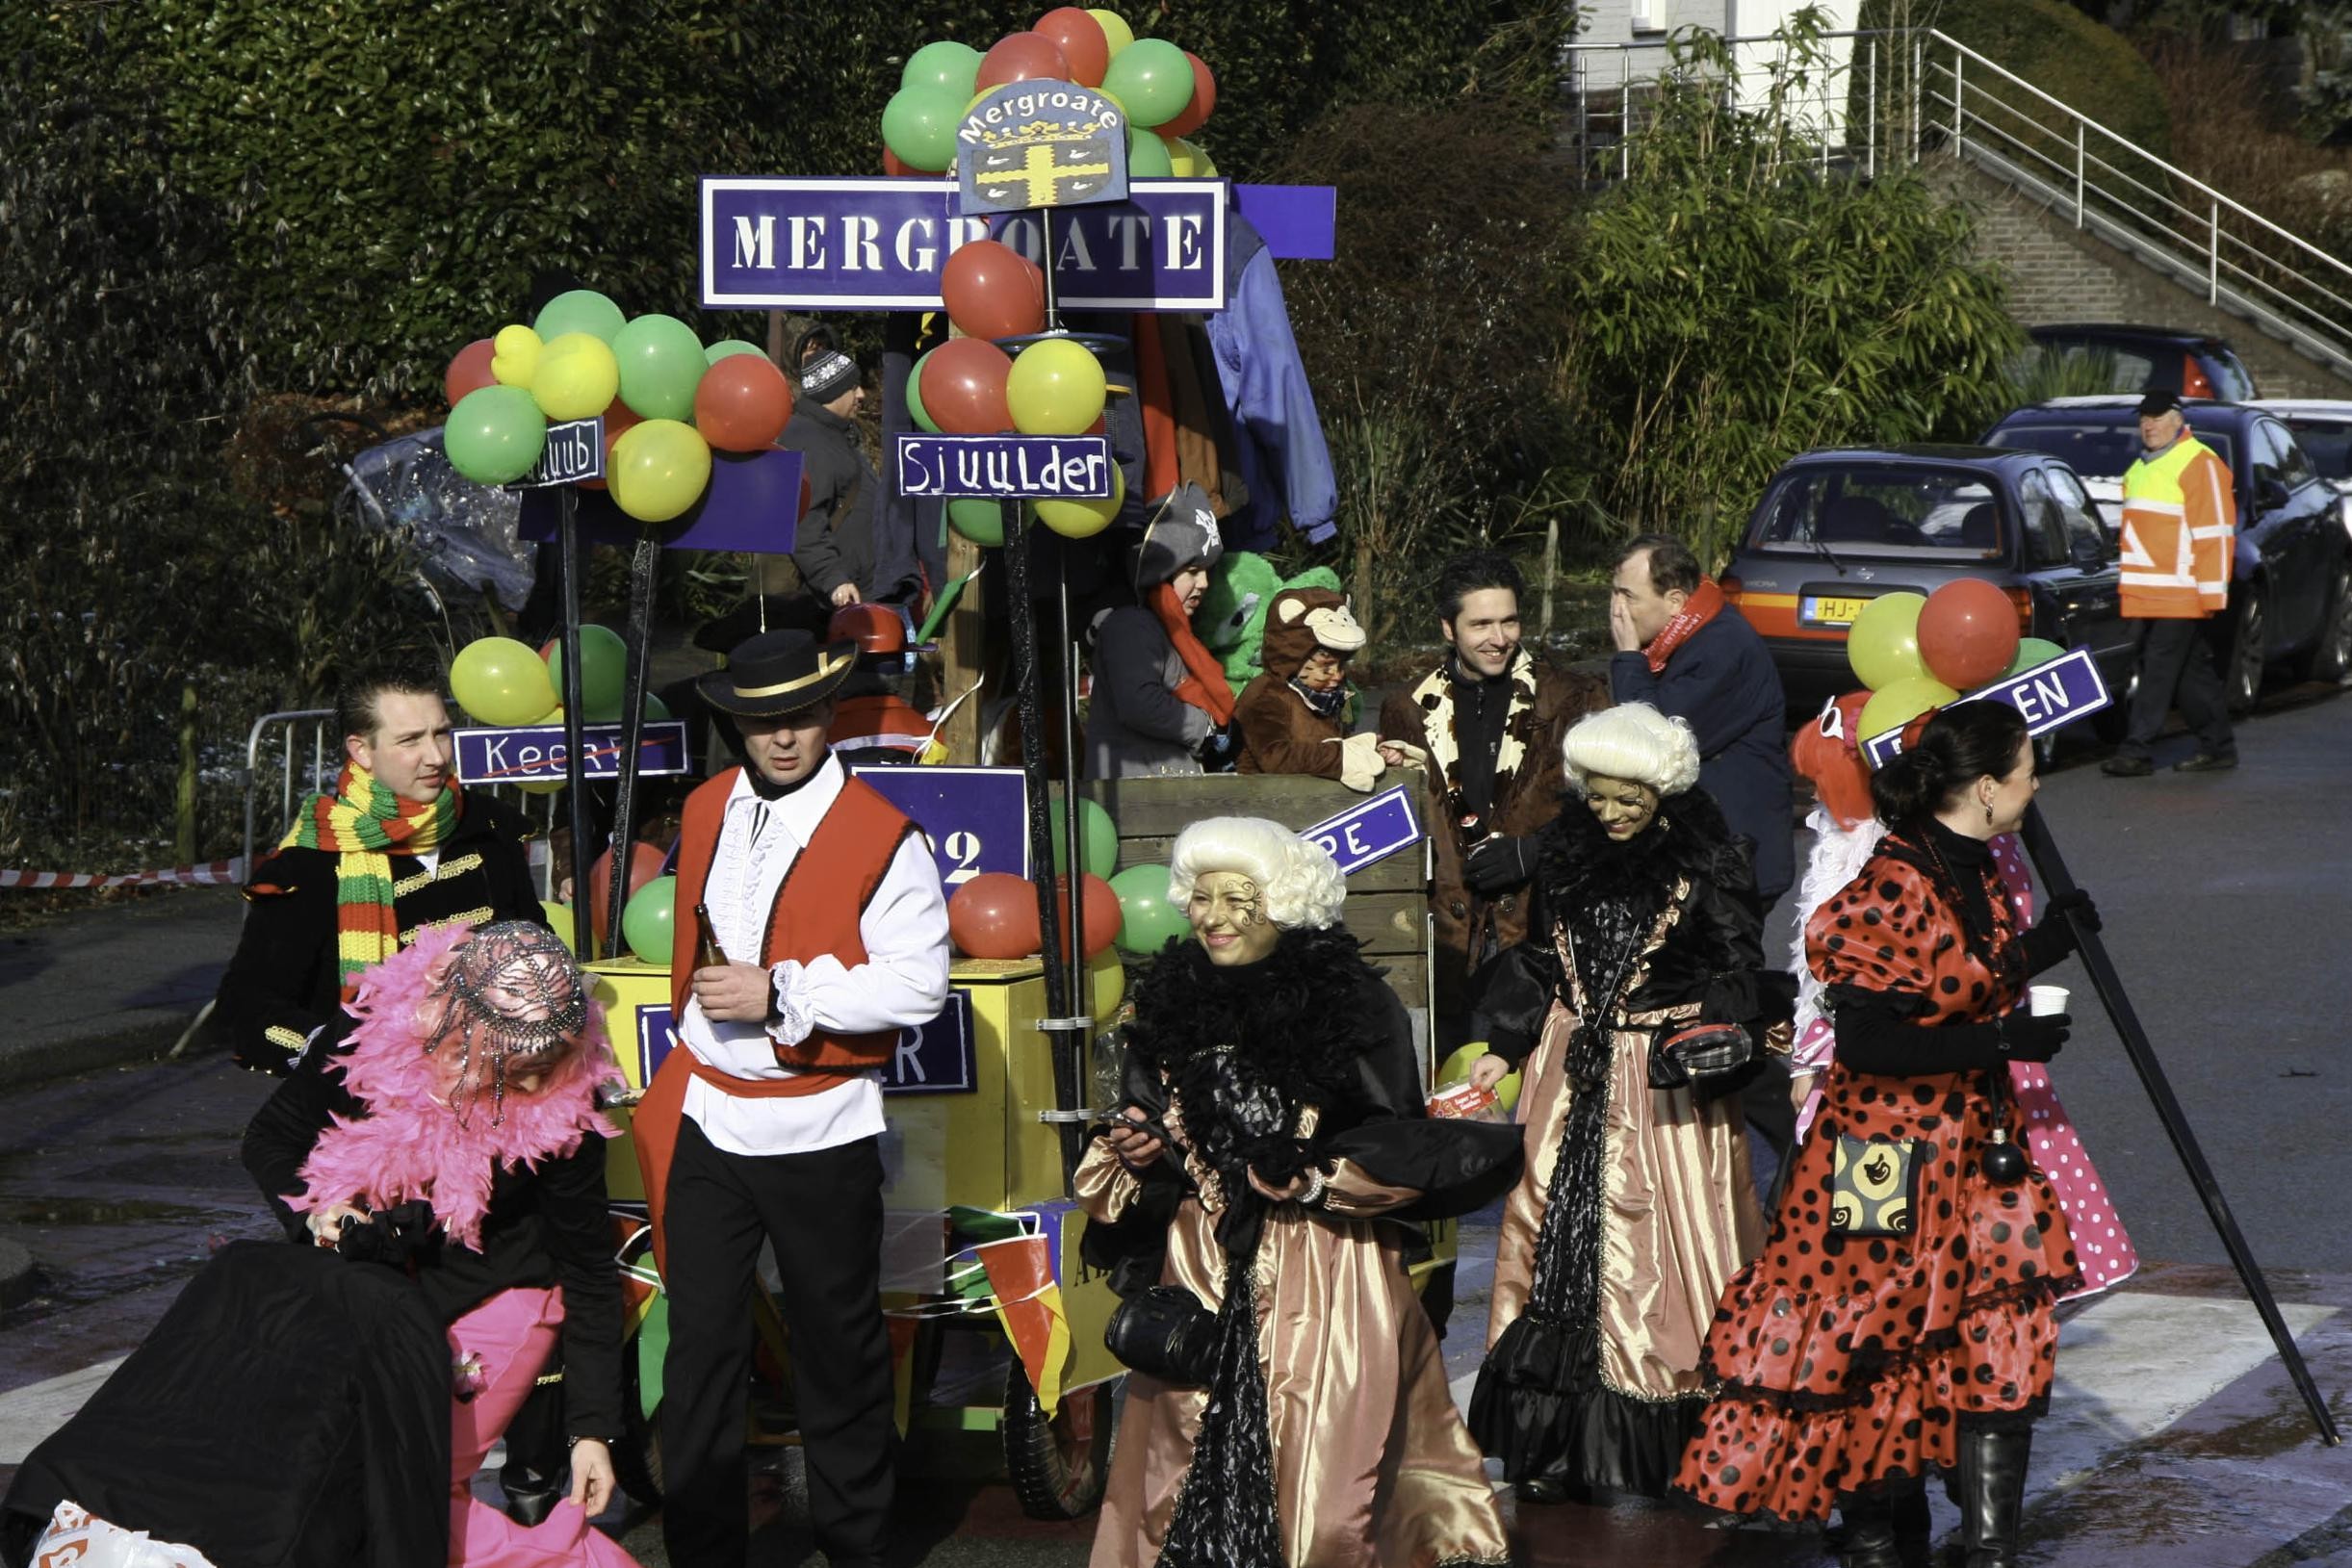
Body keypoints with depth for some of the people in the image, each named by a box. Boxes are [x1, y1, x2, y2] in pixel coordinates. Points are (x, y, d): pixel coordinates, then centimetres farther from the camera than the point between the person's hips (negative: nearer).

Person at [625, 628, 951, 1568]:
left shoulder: (881, 838, -11)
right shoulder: (706, 812, 8)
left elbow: (918, 987, -15)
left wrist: (782, 995, -20)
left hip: (819, 1132, -4)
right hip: (705, 1120, 4)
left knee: (838, 1350, 8)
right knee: (700, 1347, 5)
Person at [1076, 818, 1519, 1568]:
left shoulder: (1350, 1001, -3)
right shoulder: (1168, 1006, 10)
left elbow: (1398, 1147, -6)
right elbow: (1135, 1134, 19)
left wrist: (1308, 1177, -17)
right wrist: (1132, 1154, -2)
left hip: (1323, 1274, -4)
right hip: (1203, 1274, 4)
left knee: (1316, 1462, -7)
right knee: (1185, 1453, 1)